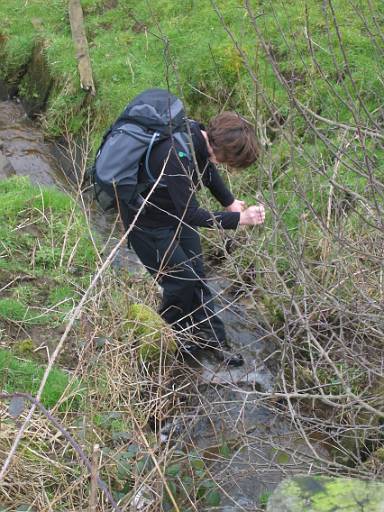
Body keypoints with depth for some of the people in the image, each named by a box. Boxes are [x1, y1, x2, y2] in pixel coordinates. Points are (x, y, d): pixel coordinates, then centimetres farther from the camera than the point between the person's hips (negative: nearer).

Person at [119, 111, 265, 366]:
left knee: (197, 275, 12)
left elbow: (207, 168, 9)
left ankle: (213, 339, 25)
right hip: (148, 221, -8)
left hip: (176, 210, 8)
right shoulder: (177, 156, -39)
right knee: (181, 280, -1)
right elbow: (190, 215, -35)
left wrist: (230, 201, 1)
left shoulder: (200, 135, -13)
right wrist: (239, 219, -33)